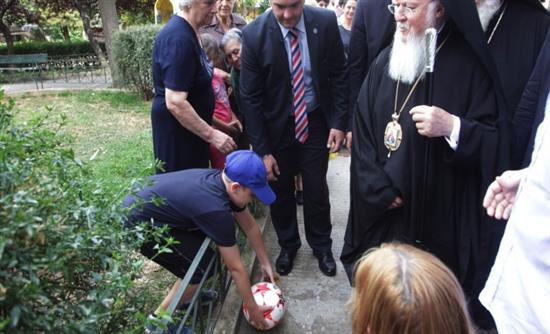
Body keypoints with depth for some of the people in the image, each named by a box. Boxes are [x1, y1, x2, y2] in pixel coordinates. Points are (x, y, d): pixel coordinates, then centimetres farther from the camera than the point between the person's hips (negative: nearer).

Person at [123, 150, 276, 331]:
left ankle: (185, 295, 27)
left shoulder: (222, 181, -4)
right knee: (202, 265, -8)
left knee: (207, 237, 12)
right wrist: (253, 309, -6)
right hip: (138, 223, -9)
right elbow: (236, 267, -18)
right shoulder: (216, 209, -30)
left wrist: (265, 263, 16)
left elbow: (250, 226, 9)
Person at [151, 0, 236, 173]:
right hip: (177, 127, -10)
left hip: (189, 123, 10)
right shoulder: (179, 38, -26)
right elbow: (175, 102, -30)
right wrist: (211, 134, -27)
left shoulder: (185, 30, 5)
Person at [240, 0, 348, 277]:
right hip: (277, 125, 0)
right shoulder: (254, 35, -18)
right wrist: (262, 150, -14)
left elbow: (339, 75, -2)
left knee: (317, 190, 10)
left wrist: (339, 121, -8)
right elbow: (250, 97, -13)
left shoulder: (326, 22, -13)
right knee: (281, 191, 13)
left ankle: (321, 246, 35)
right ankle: (288, 246, 37)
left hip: (316, 121, 1)